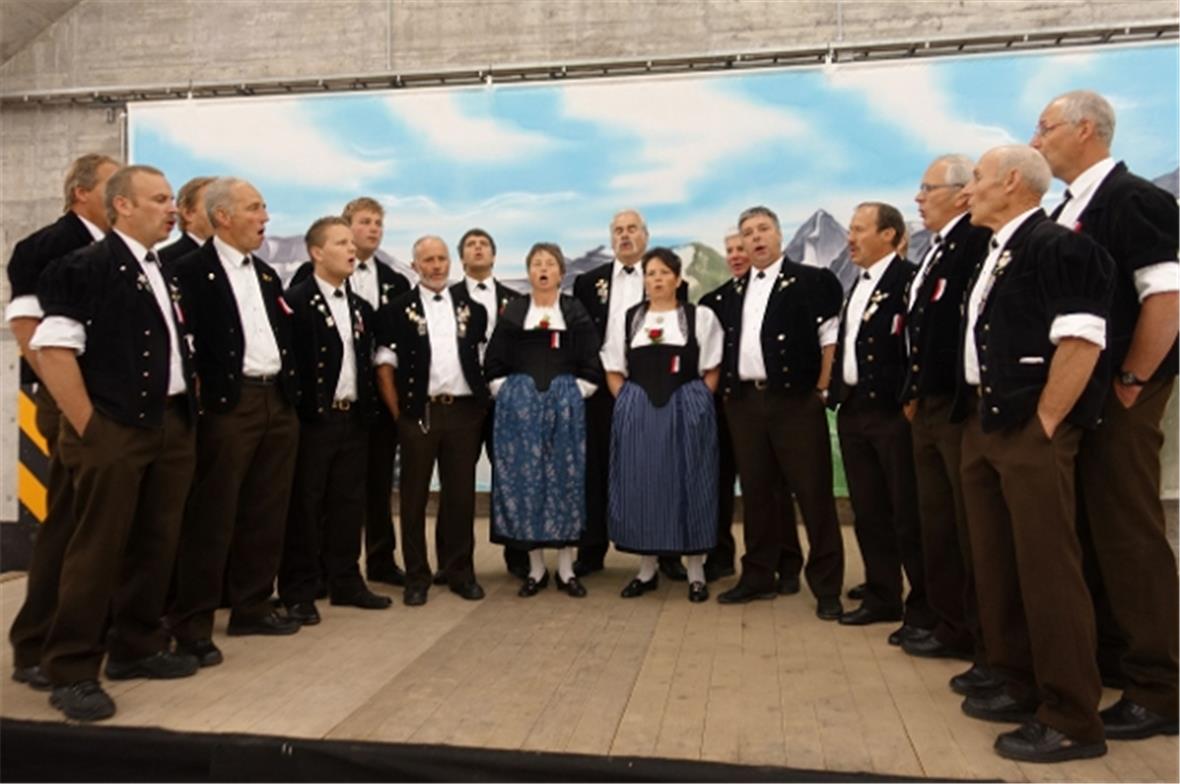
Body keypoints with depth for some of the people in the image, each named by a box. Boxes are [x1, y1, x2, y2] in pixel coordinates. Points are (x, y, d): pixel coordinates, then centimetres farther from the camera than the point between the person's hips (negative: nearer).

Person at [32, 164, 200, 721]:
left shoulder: (166, 276, 16)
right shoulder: (86, 267, -7)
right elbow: (53, 349, -14)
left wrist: (188, 411, 12)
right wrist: (87, 426, -16)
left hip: (173, 427, 7)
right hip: (114, 428, -7)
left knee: (156, 545, 12)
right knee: (98, 549, -1)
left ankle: (138, 647, 27)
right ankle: (71, 672, 11)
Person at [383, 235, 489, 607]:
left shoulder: (470, 304, 9)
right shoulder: (400, 307, 0)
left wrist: (483, 398, 5)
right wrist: (398, 411, -5)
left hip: (464, 410, 2)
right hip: (419, 412, -2)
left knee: (461, 494, 9)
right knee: (414, 497, 6)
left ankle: (460, 572, 21)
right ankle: (417, 576, 17)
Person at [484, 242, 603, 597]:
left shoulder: (575, 311, 5)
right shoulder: (512, 310, 7)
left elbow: (591, 364, 3)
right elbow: (494, 362, 7)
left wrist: (574, 395, -3)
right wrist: (508, 395, 0)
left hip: (565, 405, 0)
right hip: (519, 405, 1)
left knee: (565, 477, 1)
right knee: (524, 479, 1)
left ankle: (566, 568, 11)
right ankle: (535, 567, 12)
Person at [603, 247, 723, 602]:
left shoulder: (701, 317, 2)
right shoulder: (629, 318, 9)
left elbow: (712, 370, 3)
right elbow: (613, 370, 11)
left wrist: (697, 405, -5)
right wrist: (628, 405, 0)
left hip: (686, 412, -2)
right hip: (637, 412, 2)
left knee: (688, 486, 1)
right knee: (640, 486, 4)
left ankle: (696, 572, 13)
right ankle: (647, 569, 17)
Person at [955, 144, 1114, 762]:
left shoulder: (1057, 246, -11)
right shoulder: (995, 253, 18)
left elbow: (1080, 342, -20)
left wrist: (1043, 426, -18)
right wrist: (978, 419, 15)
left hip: (1030, 431, -9)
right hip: (983, 425, 10)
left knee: (1046, 569, -3)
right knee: (997, 564, 15)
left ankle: (1071, 720, 10)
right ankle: (1022, 687, 29)